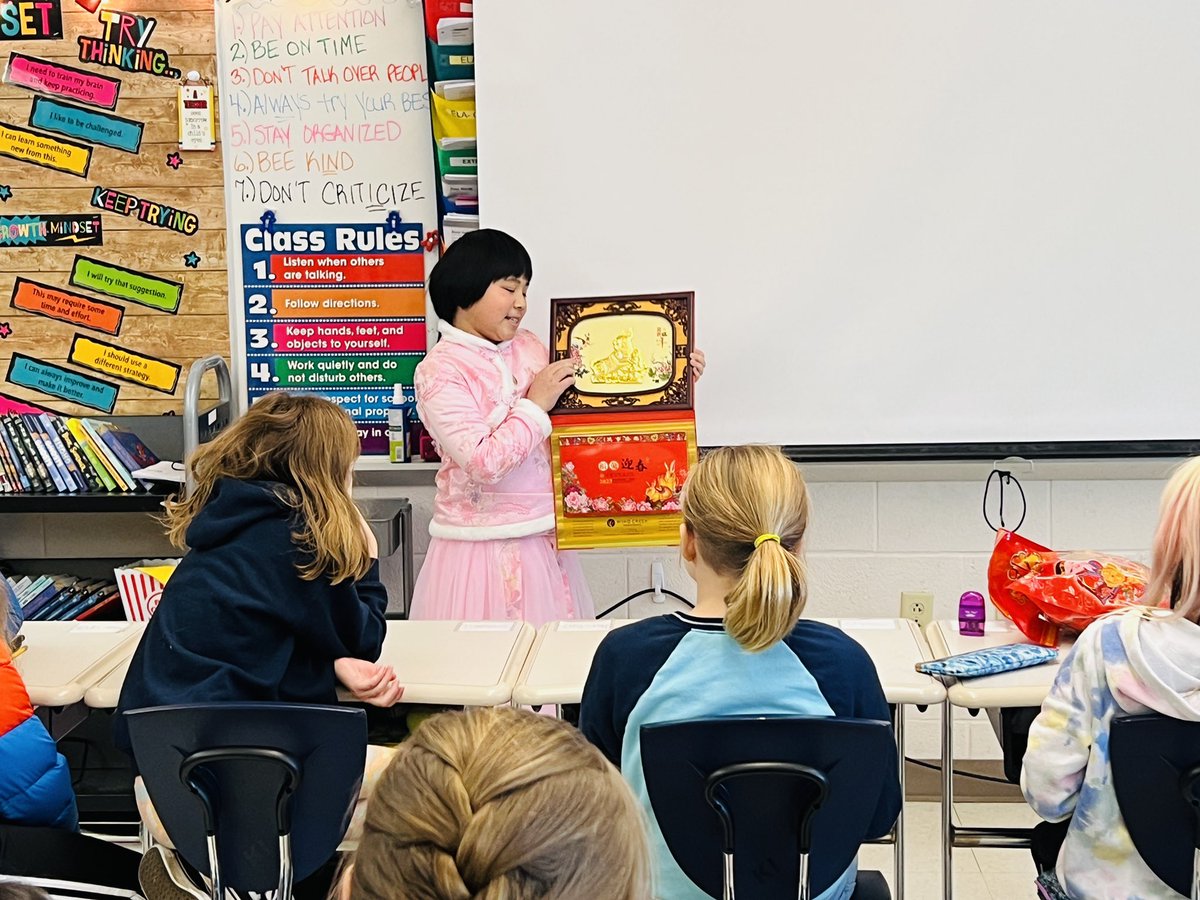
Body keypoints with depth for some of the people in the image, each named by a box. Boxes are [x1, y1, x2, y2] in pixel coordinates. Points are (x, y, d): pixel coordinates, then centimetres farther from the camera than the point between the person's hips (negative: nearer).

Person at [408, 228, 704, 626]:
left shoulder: (528, 347, 7)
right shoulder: (440, 372, -11)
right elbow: (483, 463, -20)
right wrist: (535, 405, -14)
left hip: (544, 544, 6)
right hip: (485, 549, -6)